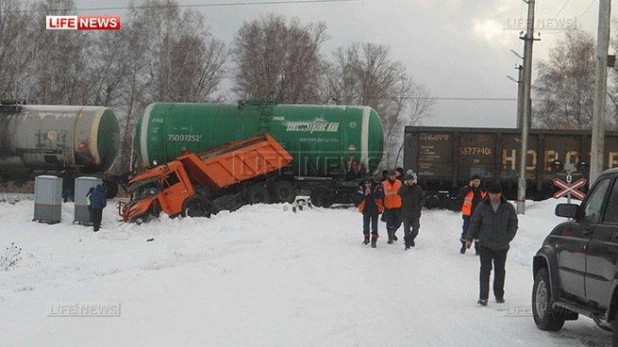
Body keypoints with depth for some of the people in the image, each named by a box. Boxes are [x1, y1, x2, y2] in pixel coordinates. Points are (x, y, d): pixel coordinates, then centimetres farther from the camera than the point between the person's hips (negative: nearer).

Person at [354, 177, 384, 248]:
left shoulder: (377, 187, -8)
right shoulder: (361, 189, -3)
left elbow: (380, 196, -23)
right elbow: (357, 198, -11)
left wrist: (371, 193, -27)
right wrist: (364, 195, -24)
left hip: (375, 209, -3)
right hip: (366, 209, 3)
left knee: (374, 226, -4)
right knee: (366, 225, 11)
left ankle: (374, 240, 1)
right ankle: (366, 238, 31)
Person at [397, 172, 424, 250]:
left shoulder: (417, 188, 2)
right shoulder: (403, 188, 0)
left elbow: (422, 198, 10)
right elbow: (399, 194, -20)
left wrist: (419, 206, -1)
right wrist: (405, 185, -21)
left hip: (415, 213, 1)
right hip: (406, 213, -1)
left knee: (415, 230, 2)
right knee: (407, 230, 1)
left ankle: (411, 239, 30)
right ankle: (407, 244, 11)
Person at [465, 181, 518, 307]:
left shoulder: (508, 207, 2)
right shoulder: (482, 207, 2)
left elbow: (513, 224, 7)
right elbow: (474, 223, 7)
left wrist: (507, 238, -4)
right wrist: (469, 238, 0)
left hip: (501, 246, 1)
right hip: (485, 245, -1)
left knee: (500, 271, 12)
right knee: (485, 269, -9)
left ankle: (499, 295, 26)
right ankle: (483, 297, -11)